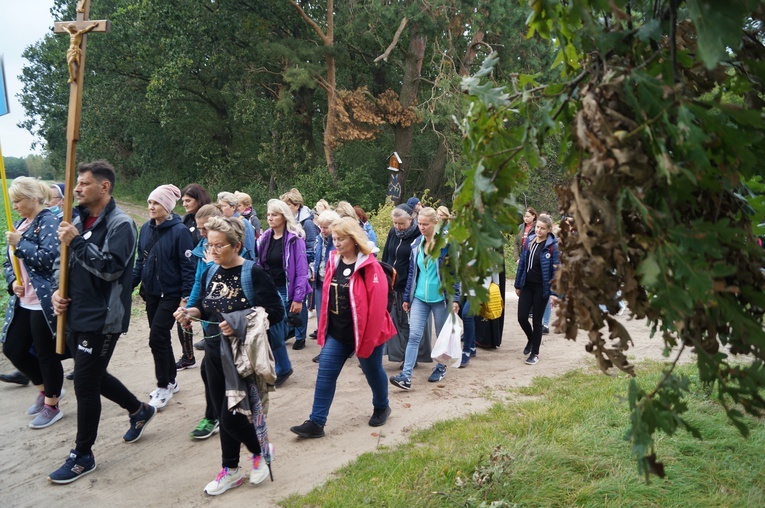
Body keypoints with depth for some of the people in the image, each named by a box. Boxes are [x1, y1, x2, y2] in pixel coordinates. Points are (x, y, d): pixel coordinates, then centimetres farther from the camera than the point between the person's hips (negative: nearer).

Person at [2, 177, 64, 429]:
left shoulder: (48, 221, -11)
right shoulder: (20, 224, 13)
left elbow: (47, 258, -22)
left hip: (44, 301, -9)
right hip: (23, 301, 9)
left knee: (46, 353, 3)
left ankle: (52, 406, 20)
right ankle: (45, 388, 35)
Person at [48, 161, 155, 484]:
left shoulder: (120, 224, -13)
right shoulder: (80, 221, 11)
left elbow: (111, 267, -23)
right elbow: (65, 262, 19)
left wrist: (77, 241, -21)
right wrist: (58, 290, 2)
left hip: (101, 320, -8)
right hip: (76, 314, 9)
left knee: (85, 386, -2)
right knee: (93, 376, 20)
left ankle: (82, 457, 14)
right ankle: (139, 410, 41)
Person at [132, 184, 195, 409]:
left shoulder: (179, 230, -15)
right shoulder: (146, 228, 4)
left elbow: (188, 266, -15)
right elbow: (140, 260, 12)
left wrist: (186, 297, -17)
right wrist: (130, 285, 7)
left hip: (171, 294, -7)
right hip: (151, 292, 7)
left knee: (157, 338, -10)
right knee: (161, 338, 14)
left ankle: (164, 386, 6)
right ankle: (170, 381, 29)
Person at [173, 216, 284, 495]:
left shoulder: (253, 273, -16)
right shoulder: (210, 273, 5)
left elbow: (275, 312, -18)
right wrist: (191, 311, -4)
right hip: (214, 351, 7)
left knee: (232, 415, -5)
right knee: (222, 413, 13)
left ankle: (260, 451, 24)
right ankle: (230, 470, 29)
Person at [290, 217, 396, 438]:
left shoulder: (369, 266, -17)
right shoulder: (334, 261, 3)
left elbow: (377, 304, -18)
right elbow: (327, 296, 10)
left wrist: (369, 337, -18)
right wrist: (324, 329, 9)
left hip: (363, 333, -5)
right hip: (336, 333, 5)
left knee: (373, 372, 15)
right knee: (325, 373, -1)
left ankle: (381, 407, 40)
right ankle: (316, 422, 4)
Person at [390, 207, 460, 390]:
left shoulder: (446, 244, -8)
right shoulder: (416, 244, 5)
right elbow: (412, 272, 12)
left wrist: (455, 298, -11)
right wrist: (407, 297, 12)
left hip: (440, 298, -3)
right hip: (419, 298, 3)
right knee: (414, 335, -6)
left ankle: (441, 368, 31)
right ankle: (406, 376, -10)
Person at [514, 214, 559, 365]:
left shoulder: (552, 246, -11)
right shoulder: (529, 241, 4)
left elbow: (556, 270, -12)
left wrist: (553, 292, -16)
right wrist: (518, 284, 12)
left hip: (541, 288, -4)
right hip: (527, 285, 4)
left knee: (537, 320, 5)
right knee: (522, 318, 3)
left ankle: (535, 353, 20)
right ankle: (531, 339, 35)